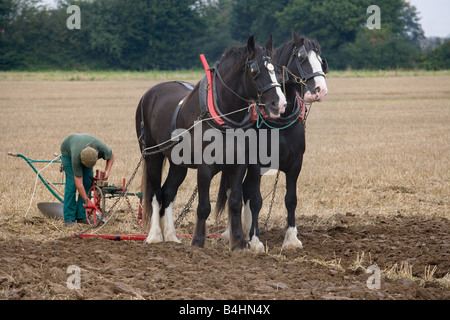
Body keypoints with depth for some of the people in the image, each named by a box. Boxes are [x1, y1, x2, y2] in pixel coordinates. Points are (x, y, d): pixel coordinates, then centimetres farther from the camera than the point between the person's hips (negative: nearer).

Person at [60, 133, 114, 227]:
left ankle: (81, 216, -3)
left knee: (88, 182, -8)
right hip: (68, 151, -4)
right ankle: (69, 218, -12)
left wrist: (107, 171, -23)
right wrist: (87, 201, -34)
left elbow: (111, 156, -10)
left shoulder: (102, 149, -37)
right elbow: (79, 184, -37)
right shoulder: (76, 158, -44)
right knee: (71, 183, -15)